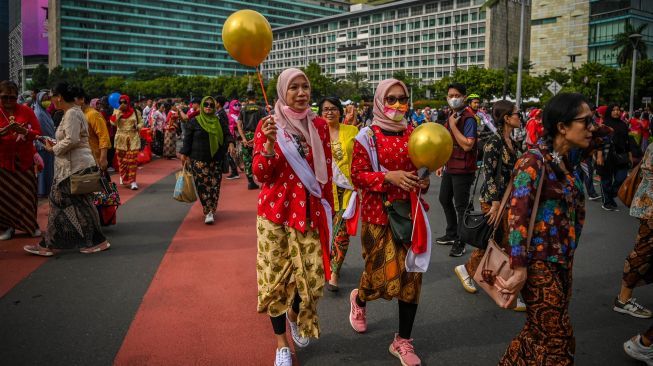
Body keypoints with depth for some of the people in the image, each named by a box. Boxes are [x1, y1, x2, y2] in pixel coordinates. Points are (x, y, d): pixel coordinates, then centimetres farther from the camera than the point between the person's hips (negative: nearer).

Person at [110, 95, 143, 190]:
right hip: (121, 139, 1)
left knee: (133, 160, -8)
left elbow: (141, 122, 15)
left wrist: (138, 127, -7)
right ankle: (123, 177, 29)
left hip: (133, 138, -1)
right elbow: (113, 122, -11)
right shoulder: (117, 111, 4)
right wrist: (119, 111, -15)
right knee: (122, 160, 8)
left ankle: (132, 181, -6)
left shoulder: (135, 112, 4)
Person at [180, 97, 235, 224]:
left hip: (216, 160, 3)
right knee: (203, 185, -9)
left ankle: (211, 211, 11)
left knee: (215, 185, 0)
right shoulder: (194, 121, 4)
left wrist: (230, 143, -16)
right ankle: (209, 212, -5)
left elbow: (227, 135, 5)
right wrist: (184, 154, -1)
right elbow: (187, 139, 4)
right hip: (199, 160, -3)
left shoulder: (220, 122, 11)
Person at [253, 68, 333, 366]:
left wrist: (329, 208, 11)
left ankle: (295, 314, 39)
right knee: (276, 276, 3)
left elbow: (326, 171, 10)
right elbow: (260, 175, -9)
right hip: (276, 211, -2)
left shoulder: (319, 125, 4)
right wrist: (270, 143, -25)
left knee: (313, 276, 4)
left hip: (310, 212, 2)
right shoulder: (267, 125, -4)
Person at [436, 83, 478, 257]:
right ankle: (451, 234, 37)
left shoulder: (468, 118, -17)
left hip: (462, 169, -9)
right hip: (449, 167, 9)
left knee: (461, 205, -1)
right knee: (444, 199, 20)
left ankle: (460, 242, 11)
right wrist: (441, 164, 18)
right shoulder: (451, 116, 11)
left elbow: (467, 145, -27)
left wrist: (453, 126, -22)